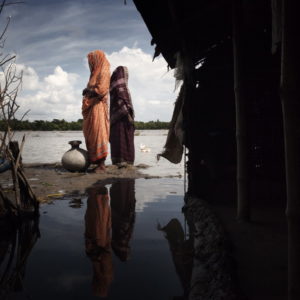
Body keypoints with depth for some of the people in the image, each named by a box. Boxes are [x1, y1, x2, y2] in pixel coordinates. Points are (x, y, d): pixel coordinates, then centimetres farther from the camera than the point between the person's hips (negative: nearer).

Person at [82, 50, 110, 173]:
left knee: (98, 133, -13)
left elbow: (101, 89, -15)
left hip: (98, 106, -9)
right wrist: (87, 91, 5)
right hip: (91, 107, 9)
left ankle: (101, 164, -13)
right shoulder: (96, 73, 24)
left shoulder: (104, 72, -3)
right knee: (91, 135, 5)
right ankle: (96, 162, 7)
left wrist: (88, 91, -3)